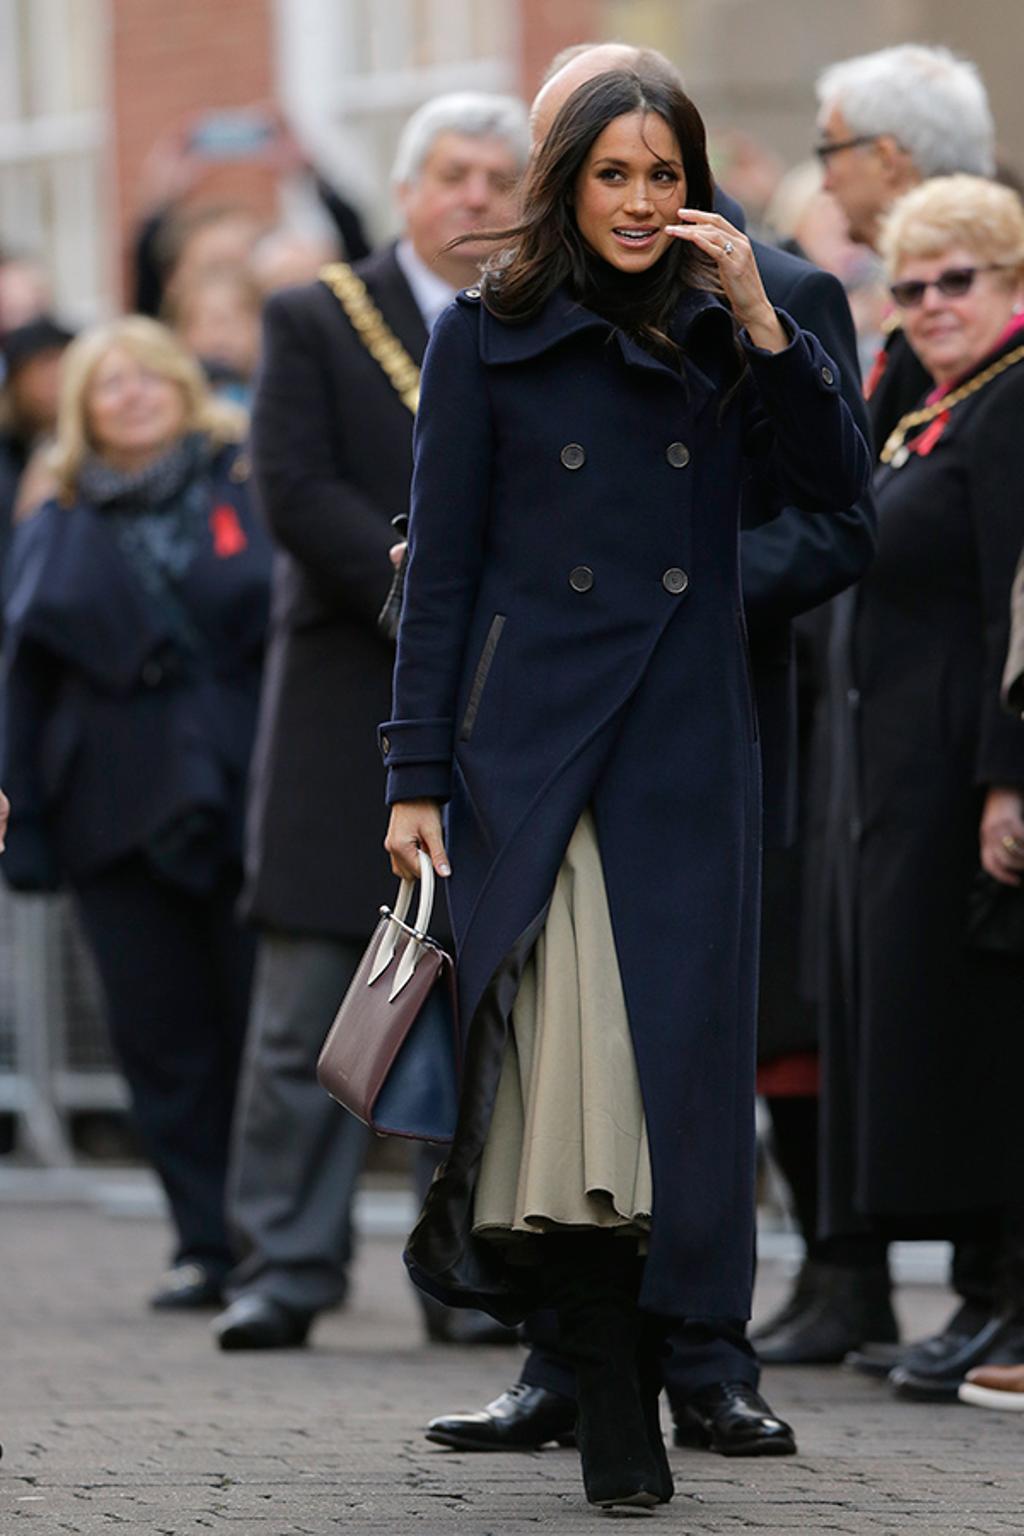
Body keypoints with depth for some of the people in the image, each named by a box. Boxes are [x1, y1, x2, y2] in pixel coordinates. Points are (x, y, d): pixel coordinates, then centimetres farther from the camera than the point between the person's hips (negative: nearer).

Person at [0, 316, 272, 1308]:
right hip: (121, 815, 3)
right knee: (162, 1036, 1)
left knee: (267, 1028, -3)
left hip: (251, 805, -2)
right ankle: (207, 1245, 6)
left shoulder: (254, 492, 6)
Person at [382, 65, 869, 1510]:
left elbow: (837, 482, -2)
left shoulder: (718, 335, 10)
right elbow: (441, 566, 2)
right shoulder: (489, 335, 2)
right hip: (532, 733, -3)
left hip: (687, 742, 3)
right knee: (566, 1051, -11)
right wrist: (417, 776, -3)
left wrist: (756, 314, -10)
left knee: (674, 1049, 0)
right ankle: (612, 1401, -6)